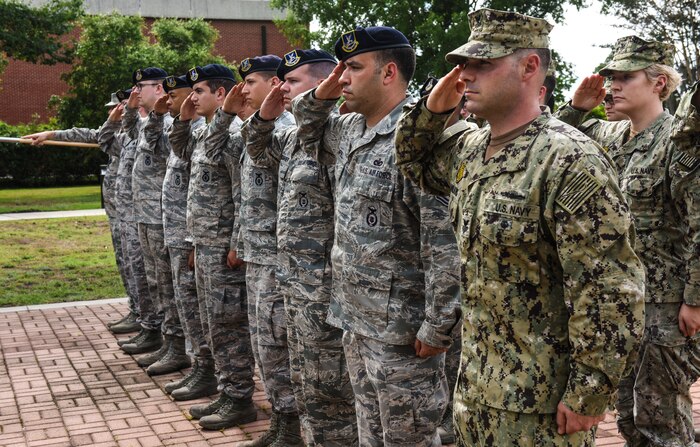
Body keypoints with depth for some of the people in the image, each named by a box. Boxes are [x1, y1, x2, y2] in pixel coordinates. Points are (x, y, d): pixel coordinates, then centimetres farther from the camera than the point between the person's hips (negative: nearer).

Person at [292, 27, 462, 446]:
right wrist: (319, 97, 10)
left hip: (402, 332, -9)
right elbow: (312, 136, 31)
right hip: (357, 321, 9)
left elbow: (446, 246, -24)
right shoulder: (351, 130, 8)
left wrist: (438, 328, -20)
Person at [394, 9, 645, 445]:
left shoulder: (571, 162, -22)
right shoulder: (471, 148, 5)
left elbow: (611, 292, -24)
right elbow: (415, 163, 25)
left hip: (542, 397, -8)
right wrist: (432, 108, 5)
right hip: (475, 378, 8)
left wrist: (588, 397, -20)